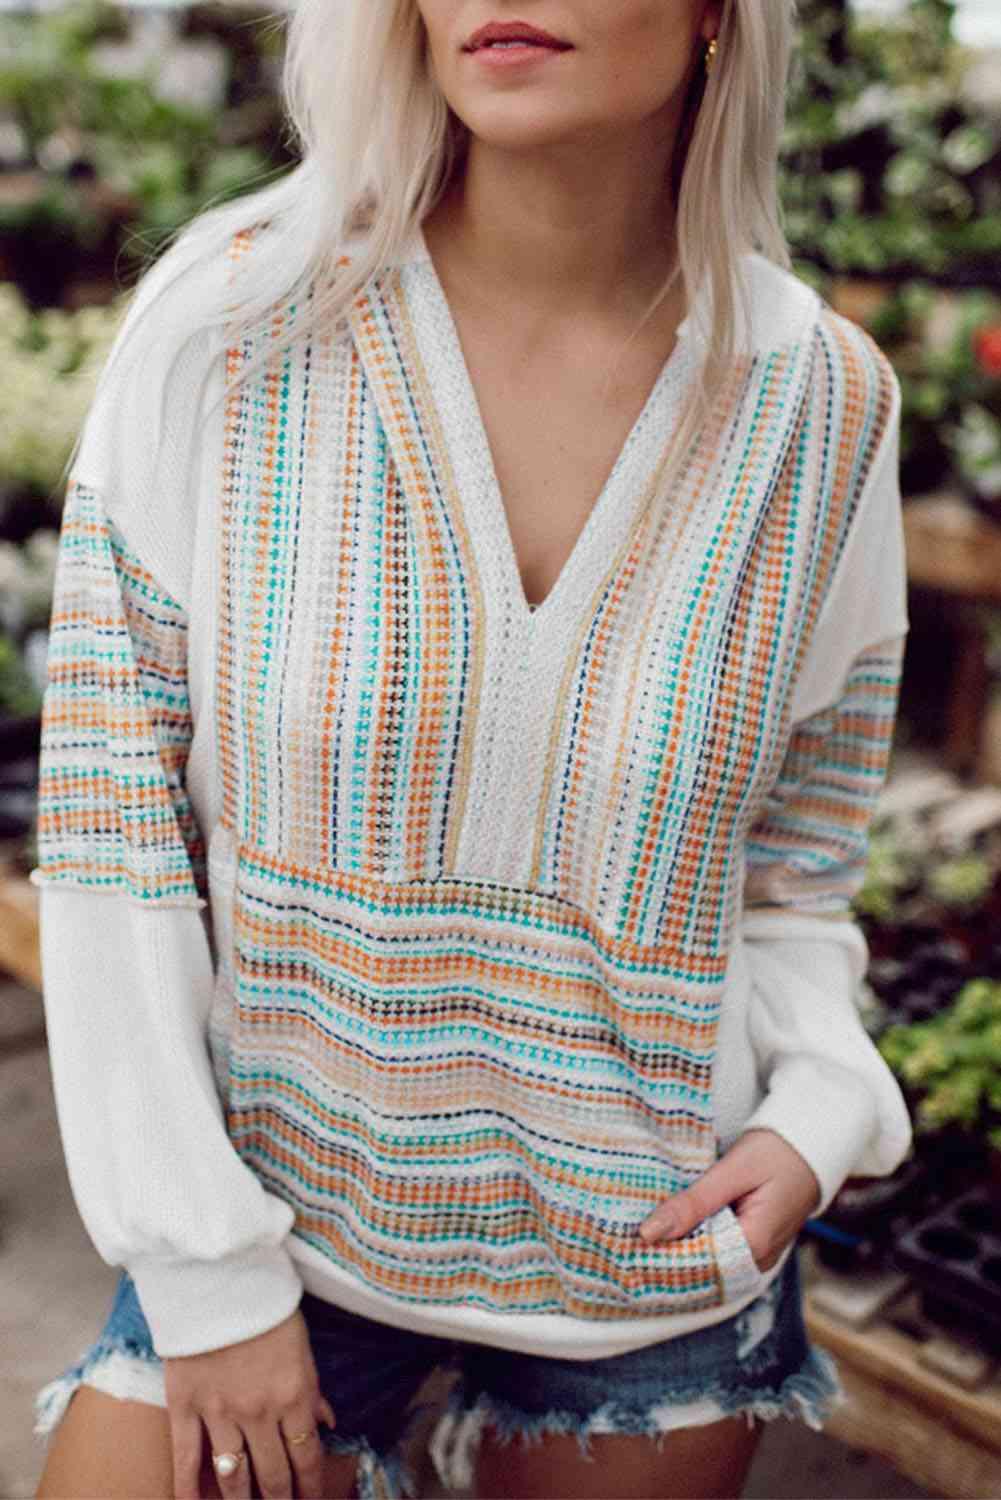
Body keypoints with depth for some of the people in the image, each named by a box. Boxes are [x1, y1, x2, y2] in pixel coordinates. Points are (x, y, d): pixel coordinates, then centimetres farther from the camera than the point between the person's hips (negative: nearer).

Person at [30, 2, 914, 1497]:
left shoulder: (827, 403, -7)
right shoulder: (226, 324, -13)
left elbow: (793, 861, 5)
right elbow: (107, 823, -11)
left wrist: (818, 1109, -10)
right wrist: (203, 1265, -10)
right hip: (272, 1206, -1)